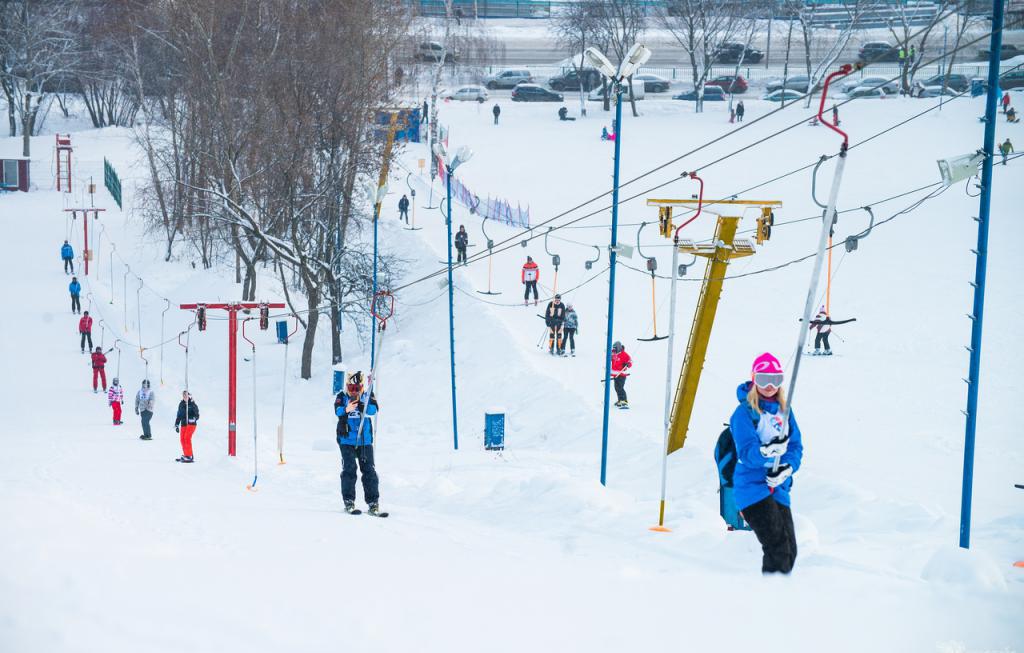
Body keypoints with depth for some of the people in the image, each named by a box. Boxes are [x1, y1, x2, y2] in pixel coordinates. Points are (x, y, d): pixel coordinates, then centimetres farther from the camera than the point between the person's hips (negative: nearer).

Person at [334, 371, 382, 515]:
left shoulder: (368, 396, 2)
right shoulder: (342, 397, -1)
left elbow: (374, 409, -15)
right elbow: (337, 410, -18)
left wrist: (363, 407, -35)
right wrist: (346, 409, -41)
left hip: (365, 439, 1)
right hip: (346, 440, -1)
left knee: (368, 470, 1)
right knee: (349, 469, -7)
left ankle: (373, 503, 6)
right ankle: (349, 502, -1)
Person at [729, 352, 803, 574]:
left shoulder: (783, 410, 11)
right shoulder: (744, 412, -7)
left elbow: (796, 446, 9)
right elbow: (746, 452, -16)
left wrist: (788, 467, -13)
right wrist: (765, 451, -38)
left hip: (778, 488, 6)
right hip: (752, 487, -6)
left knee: (790, 551, 7)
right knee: (777, 549, -19)